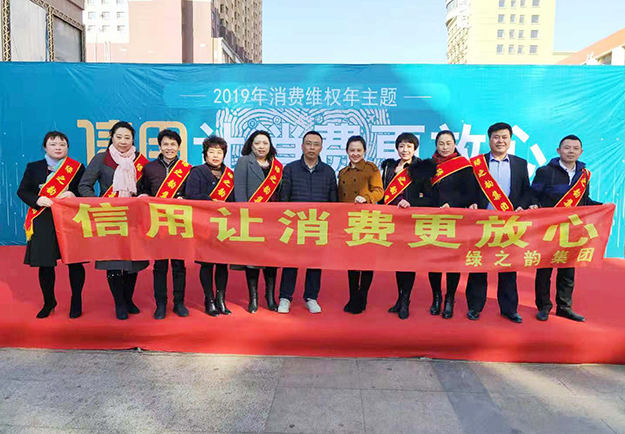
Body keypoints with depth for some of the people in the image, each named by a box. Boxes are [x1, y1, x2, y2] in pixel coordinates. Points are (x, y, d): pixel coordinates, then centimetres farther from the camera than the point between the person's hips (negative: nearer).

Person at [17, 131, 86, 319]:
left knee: (74, 262, 3)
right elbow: (22, 191, 5)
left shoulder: (77, 168, 4)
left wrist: (74, 195, -18)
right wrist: (37, 200, -14)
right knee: (45, 264, 7)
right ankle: (49, 302, 27)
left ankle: (76, 302, 20)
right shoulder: (33, 167, 10)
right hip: (44, 224, 2)